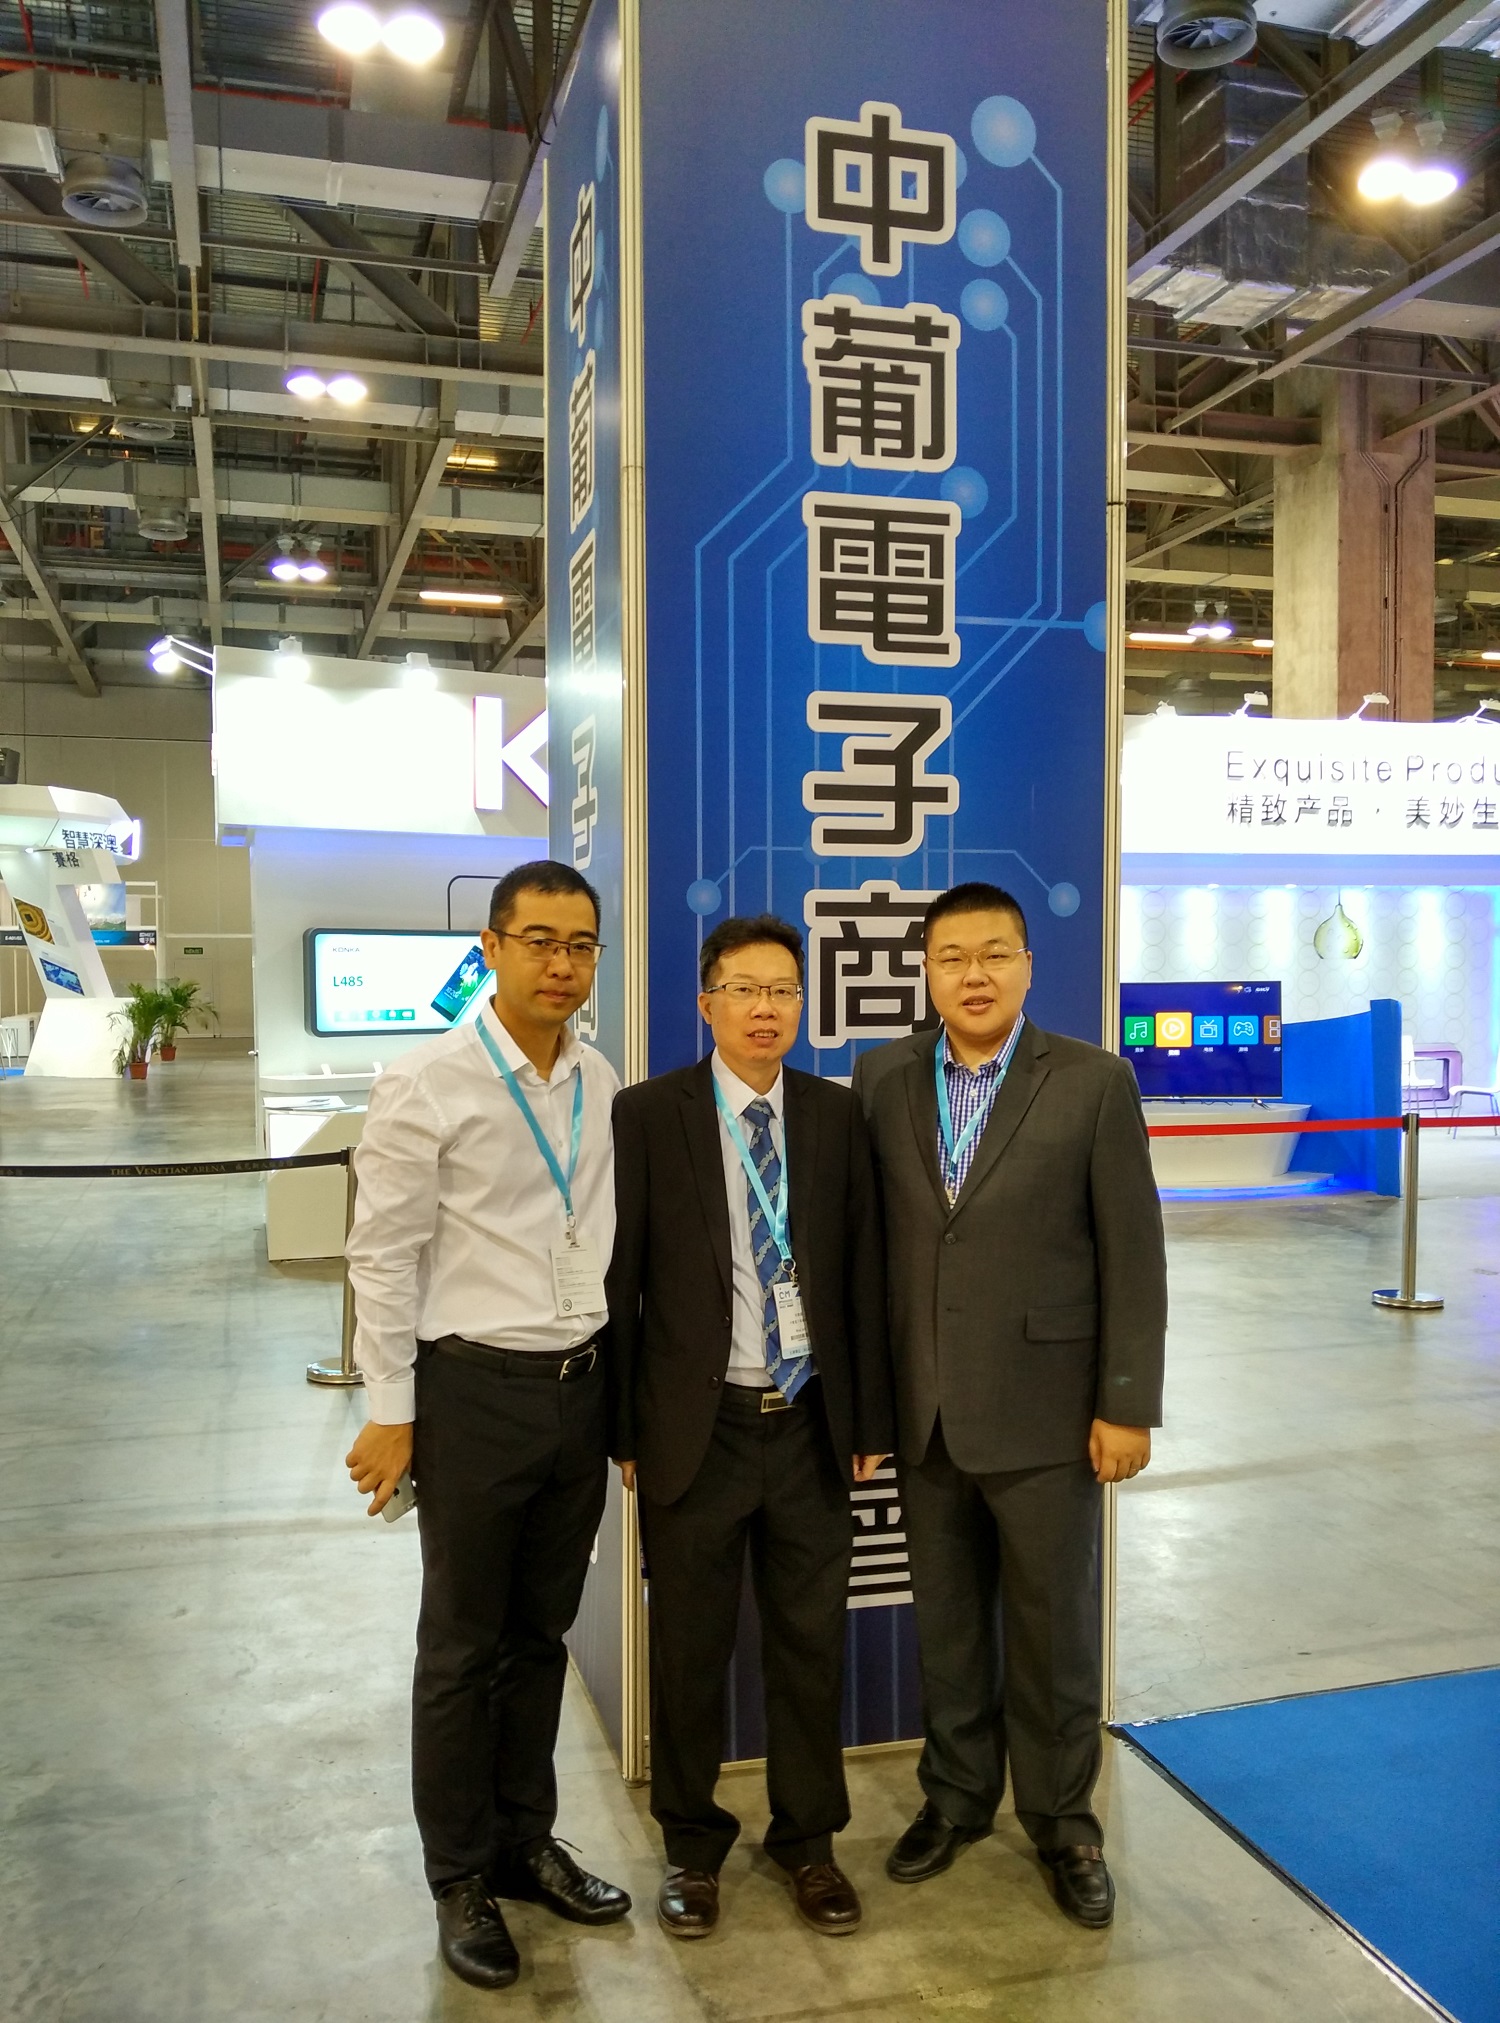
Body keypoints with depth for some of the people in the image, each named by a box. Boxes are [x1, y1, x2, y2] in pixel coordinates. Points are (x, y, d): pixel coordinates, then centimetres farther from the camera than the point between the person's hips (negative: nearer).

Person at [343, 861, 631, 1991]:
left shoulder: (607, 1092, 3)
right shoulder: (429, 1086, -12)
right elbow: (383, 1257, -9)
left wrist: (620, 1386, 11)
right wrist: (390, 1414, -9)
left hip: (581, 1389, 5)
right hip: (476, 1390, -4)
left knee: (543, 1636, 18)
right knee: (463, 1648, 11)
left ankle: (526, 1841, 37)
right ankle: (461, 1878, 29)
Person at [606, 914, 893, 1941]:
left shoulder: (838, 1114, 2)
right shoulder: (649, 1114, -6)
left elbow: (864, 1271, 5)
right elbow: (621, 1278, -4)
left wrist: (870, 1420, 4)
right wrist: (622, 1429, -6)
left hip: (811, 1427, 2)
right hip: (697, 1426, -2)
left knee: (813, 1642, 15)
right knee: (690, 1649, 13)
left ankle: (808, 1837, 36)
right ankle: (693, 1843, 35)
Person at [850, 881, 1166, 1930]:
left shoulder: (1095, 1083, -7)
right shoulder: (882, 1077, 1)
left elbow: (1133, 1254, -7)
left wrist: (1128, 1404, -8)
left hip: (1045, 1408, -3)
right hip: (924, 1407, 3)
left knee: (1054, 1627, 11)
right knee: (946, 1621, 17)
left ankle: (1062, 1819, 32)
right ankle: (956, 1797, 37)